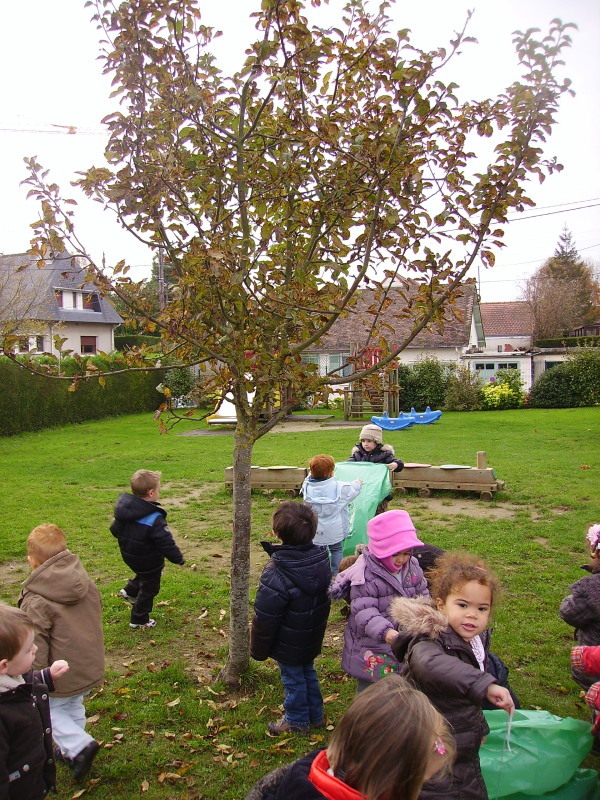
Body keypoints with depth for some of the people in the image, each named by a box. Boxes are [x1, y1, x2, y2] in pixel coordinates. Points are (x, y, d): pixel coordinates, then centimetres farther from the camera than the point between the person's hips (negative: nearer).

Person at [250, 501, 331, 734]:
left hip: (289, 645, -6)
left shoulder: (277, 575, -34)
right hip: (313, 638, 7)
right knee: (308, 672, 26)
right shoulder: (321, 558, -13)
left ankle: (297, 720, 35)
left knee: (293, 678, 15)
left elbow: (264, 618, -25)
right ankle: (315, 715, 43)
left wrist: (258, 650, -7)